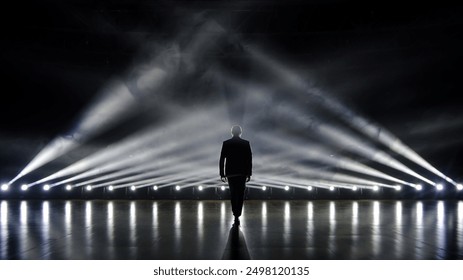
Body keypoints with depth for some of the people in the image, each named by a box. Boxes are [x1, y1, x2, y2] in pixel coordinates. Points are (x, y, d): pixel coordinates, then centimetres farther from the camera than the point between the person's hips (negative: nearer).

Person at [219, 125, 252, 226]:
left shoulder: (226, 143, 0)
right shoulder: (246, 143, -1)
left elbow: (222, 160, -2)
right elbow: (249, 160, -2)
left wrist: (222, 174, 4)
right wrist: (249, 174, 3)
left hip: (230, 173, 1)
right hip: (242, 173, -1)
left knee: (233, 194, 15)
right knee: (240, 194, 3)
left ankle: (236, 214, 16)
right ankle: (237, 216, -6)